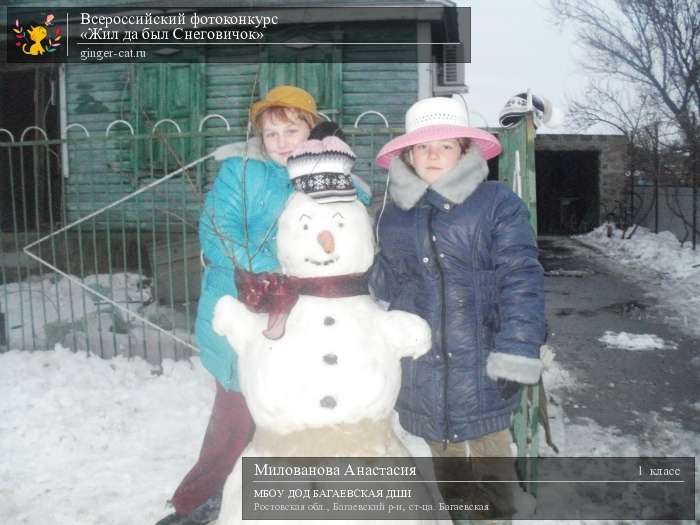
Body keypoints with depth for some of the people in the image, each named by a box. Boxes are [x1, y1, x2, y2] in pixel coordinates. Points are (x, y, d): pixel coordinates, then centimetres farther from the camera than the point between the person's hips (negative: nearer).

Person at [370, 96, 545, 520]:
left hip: (479, 370, -4)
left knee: (488, 455, 6)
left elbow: (521, 277, -10)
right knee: (438, 474, 19)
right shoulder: (394, 217, 10)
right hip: (418, 371, 5)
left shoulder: (498, 204, -5)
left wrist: (517, 351, -16)